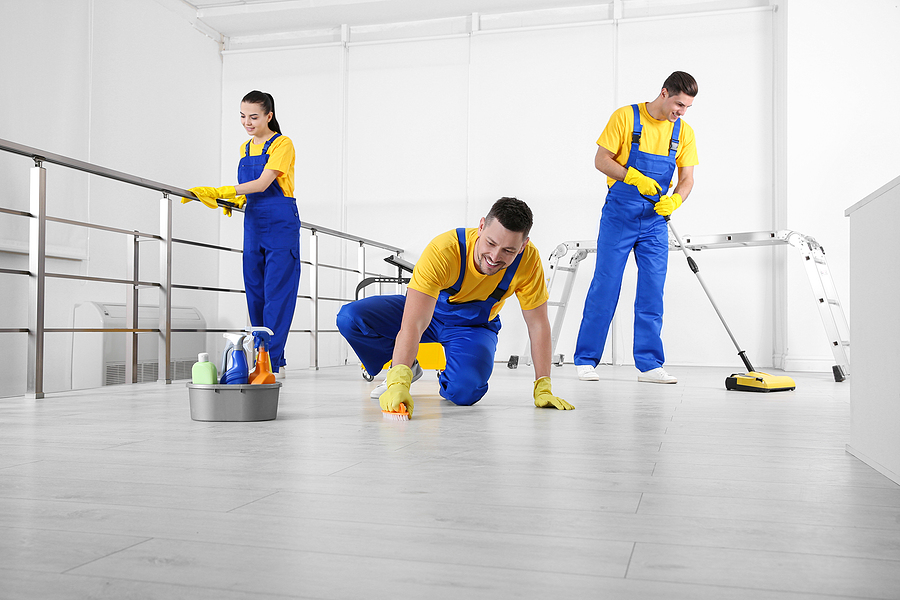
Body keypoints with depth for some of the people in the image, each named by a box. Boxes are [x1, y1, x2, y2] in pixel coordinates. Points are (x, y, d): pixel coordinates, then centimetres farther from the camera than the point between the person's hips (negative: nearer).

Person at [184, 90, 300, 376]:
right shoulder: (245, 149, 17)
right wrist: (236, 200, 4)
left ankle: (273, 362, -7)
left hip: (281, 224, -7)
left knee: (276, 292, -9)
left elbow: (263, 183, -17)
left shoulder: (282, 144, -6)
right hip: (253, 223, 7)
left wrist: (219, 192, -23)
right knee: (254, 293, 5)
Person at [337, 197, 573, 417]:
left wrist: (543, 389, -20)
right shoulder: (443, 250, -37)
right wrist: (398, 383, -56)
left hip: (475, 326, 0)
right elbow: (413, 324, -43)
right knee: (350, 318, -23)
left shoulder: (528, 259, -29)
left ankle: (447, 379, 7)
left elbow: (538, 324, -17)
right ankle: (406, 368, 3)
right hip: (428, 311, 0)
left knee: (465, 392, -31)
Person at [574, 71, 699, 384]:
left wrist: (674, 199, -17)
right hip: (618, 216, -4)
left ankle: (649, 364, 9)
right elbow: (601, 160, -8)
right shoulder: (625, 117, -6)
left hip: (655, 221, 4)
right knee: (605, 286, -2)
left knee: (652, 293, 2)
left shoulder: (684, 132, 6)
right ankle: (585, 359, 8)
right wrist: (636, 178, -22)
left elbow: (686, 178, 5)